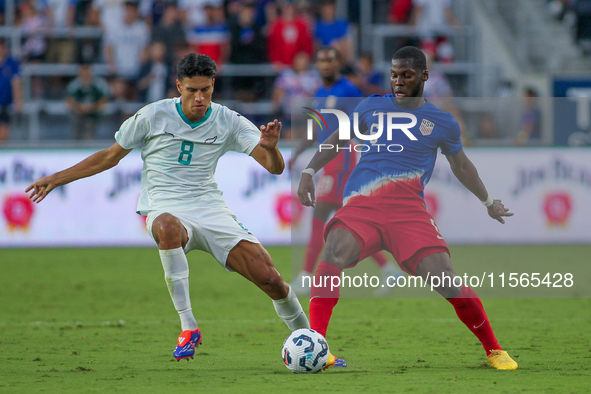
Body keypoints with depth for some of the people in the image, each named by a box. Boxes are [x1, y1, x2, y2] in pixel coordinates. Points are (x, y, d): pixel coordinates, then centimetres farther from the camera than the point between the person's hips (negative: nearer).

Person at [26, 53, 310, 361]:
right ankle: (188, 328, -37)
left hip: (210, 209, 2)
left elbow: (275, 167, -4)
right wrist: (57, 179, 10)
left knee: (269, 278, -14)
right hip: (165, 208, -2)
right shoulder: (153, 116, -1)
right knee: (168, 227, -42)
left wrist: (270, 148, -28)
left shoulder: (228, 122, 2)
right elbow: (110, 157, 12)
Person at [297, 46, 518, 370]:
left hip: (409, 210, 0)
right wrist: (310, 171, 13)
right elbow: (338, 139, 25)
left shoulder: (442, 123, 12)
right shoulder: (372, 106, 12)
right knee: (334, 253, -33)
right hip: (361, 206, 0)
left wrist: (488, 201, 37)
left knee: (447, 281, -14)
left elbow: (460, 165, 29)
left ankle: (494, 350, 9)